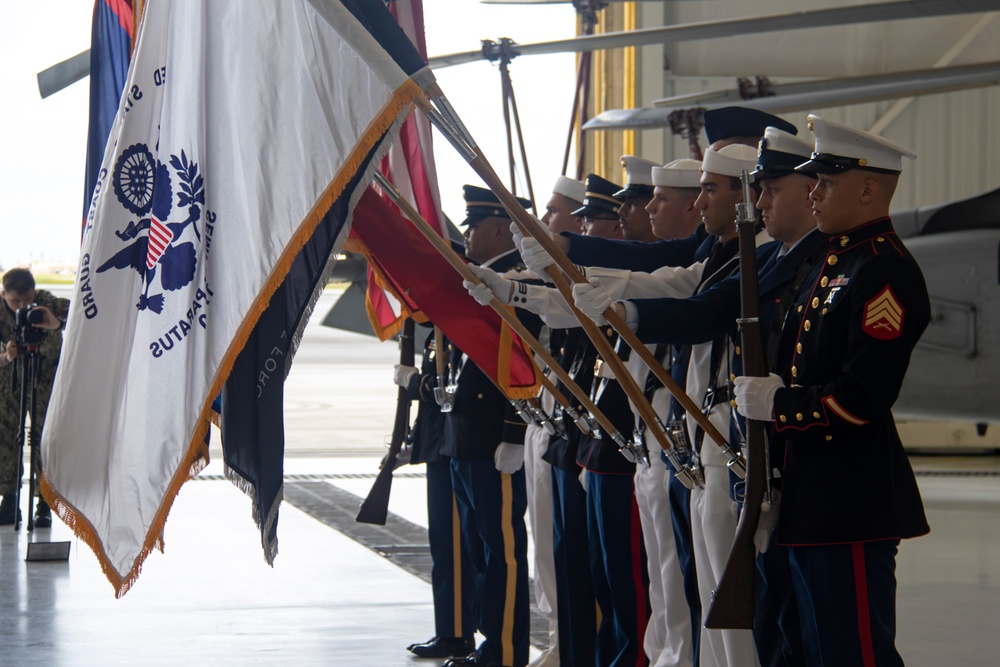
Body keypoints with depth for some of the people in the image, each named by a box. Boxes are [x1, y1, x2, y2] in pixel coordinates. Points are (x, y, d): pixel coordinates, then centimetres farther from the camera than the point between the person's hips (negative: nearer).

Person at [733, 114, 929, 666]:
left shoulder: (886, 272, -16)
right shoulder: (831, 263, 15)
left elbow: (862, 397, -23)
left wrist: (776, 404, -14)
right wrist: (759, 391, 5)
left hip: (854, 501, -10)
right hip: (812, 496, 10)